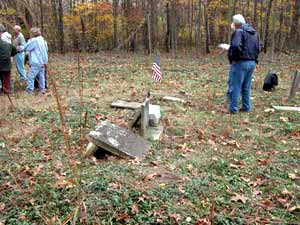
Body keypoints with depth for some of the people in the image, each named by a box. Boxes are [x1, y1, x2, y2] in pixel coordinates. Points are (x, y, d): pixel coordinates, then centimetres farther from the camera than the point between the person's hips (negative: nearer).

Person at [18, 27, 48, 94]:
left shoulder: (33, 41, -12)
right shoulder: (42, 39, 11)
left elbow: (25, 48, -4)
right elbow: (46, 49, 17)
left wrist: (19, 48, 14)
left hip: (36, 63, -8)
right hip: (43, 62, 8)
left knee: (31, 76, -3)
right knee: (41, 76, 13)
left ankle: (30, 89, -3)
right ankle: (42, 88, 16)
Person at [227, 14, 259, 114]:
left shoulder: (238, 32, -12)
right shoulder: (254, 32, 15)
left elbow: (235, 46, -27)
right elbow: (257, 48, 21)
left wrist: (232, 58, -15)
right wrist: (253, 59, 20)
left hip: (240, 63, -8)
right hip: (252, 63, 8)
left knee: (235, 86, 0)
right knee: (246, 87, 16)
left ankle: (233, 108, 2)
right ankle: (246, 107, 20)